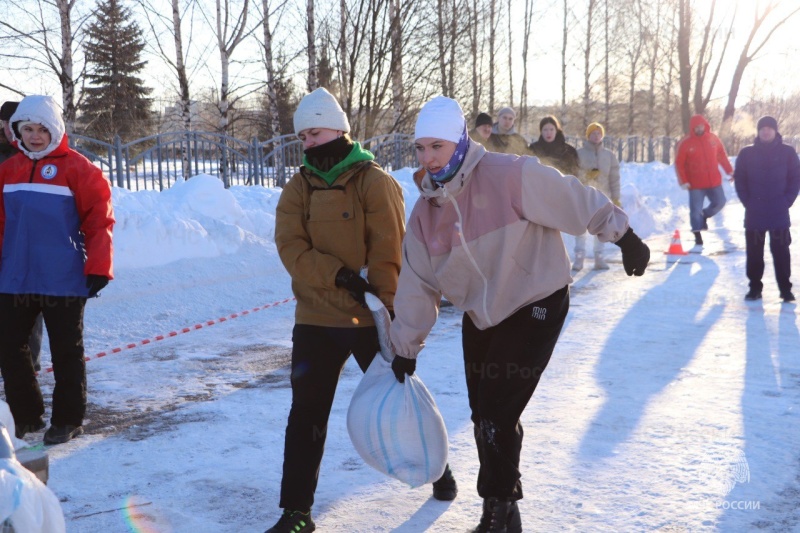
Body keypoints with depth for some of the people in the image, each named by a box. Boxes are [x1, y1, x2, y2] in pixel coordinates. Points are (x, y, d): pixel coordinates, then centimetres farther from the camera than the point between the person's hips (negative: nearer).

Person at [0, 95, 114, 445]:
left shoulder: (76, 167, -8)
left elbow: (99, 219, -10)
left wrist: (98, 268, -13)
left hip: (63, 281, -5)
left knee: (66, 351, 6)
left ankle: (68, 421, 19)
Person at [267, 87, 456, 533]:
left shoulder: (375, 182, -8)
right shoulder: (298, 189, 4)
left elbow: (389, 253, -12)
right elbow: (291, 247, -7)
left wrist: (385, 305, -18)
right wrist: (339, 276, -22)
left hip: (372, 317, -3)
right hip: (316, 318, 3)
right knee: (307, 413, 3)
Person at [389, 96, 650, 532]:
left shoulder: (509, 176, -22)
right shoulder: (424, 212, -1)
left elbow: (575, 201, -14)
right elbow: (416, 283, 4)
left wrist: (622, 236, -9)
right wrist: (405, 348, 7)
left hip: (535, 307, -7)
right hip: (480, 315, 7)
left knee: (497, 414, -10)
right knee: (484, 416, 13)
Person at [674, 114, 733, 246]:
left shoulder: (713, 138, 2)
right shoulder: (685, 142, -9)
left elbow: (722, 156, 12)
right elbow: (679, 163, -8)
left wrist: (730, 171, 9)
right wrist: (683, 181, -14)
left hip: (714, 181, 4)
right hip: (695, 184, -4)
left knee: (719, 202, 9)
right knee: (696, 209, -3)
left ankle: (704, 216, 34)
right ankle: (697, 234, 8)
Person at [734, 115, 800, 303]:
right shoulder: (747, 153, 2)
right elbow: (739, 179, 5)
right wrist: (747, 201, -3)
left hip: (779, 213, -1)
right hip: (754, 213, 1)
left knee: (781, 251, 3)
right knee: (754, 251, 6)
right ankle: (755, 287, 16)